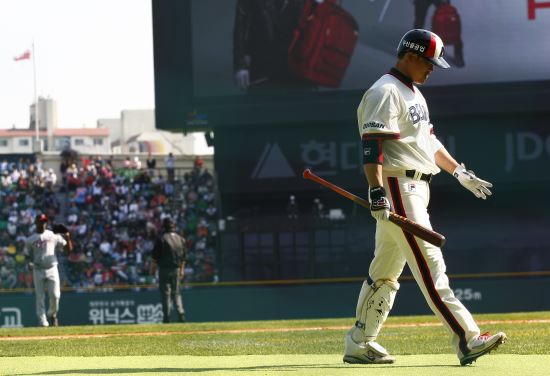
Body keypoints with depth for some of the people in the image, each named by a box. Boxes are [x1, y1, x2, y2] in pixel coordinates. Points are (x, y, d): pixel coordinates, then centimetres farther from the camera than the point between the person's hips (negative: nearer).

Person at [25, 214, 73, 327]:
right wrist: (30, 263, -10)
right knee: (40, 297, -3)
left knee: (55, 295, -9)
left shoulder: (53, 235, 7)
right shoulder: (31, 239, 8)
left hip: (52, 269, 0)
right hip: (38, 270, 0)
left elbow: (69, 248, 8)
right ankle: (43, 322, 0)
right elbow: (29, 256, 12)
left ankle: (52, 315, 17)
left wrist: (68, 238, -9)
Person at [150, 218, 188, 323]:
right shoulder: (181, 239, 7)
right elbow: (184, 257, 12)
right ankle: (181, 313, -3)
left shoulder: (162, 239, -10)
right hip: (176, 269, 5)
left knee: (165, 293, -1)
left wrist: (153, 269, 1)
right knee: (176, 292, 12)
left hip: (164, 268, -5)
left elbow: (155, 257, -9)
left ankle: (167, 317, -4)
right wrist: (181, 269, 22)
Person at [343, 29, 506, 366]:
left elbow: (428, 140, 29)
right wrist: (377, 192, -31)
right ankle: (467, 340, -20)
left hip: (417, 187, 10)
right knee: (429, 263, -14)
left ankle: (360, 344, 16)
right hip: (397, 187, -10)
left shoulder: (413, 93, 20)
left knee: (386, 271, 12)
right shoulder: (385, 92, -12)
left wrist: (460, 173, 27)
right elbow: (372, 145, -21)